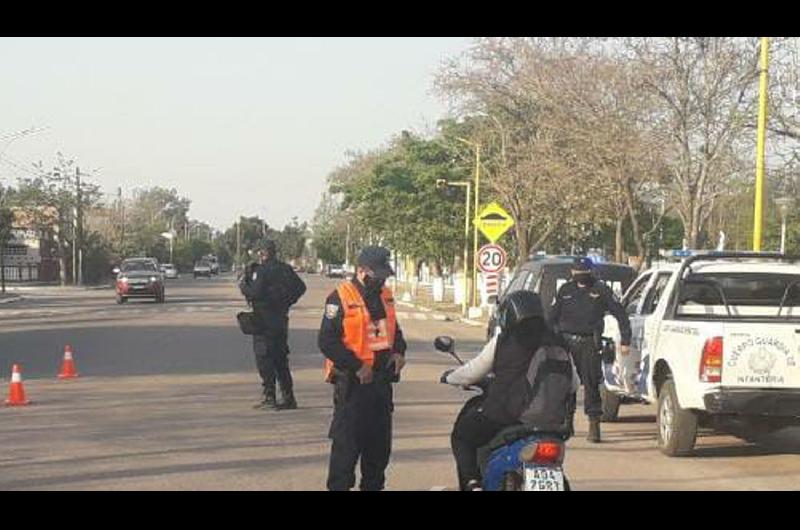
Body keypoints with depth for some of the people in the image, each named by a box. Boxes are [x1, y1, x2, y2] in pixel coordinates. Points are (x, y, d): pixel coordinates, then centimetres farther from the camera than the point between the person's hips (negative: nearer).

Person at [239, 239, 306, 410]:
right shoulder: (285, 269, 9)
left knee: (263, 358, -3)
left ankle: (269, 396, -7)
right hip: (281, 319, 7)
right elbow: (300, 287, 13)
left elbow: (255, 292, -20)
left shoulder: (260, 271, -12)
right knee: (281, 358, 13)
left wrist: (243, 285, -2)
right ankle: (288, 396, 12)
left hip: (264, 320, -7)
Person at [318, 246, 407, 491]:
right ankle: (338, 486, 3)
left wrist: (399, 351, 6)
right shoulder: (340, 298, -13)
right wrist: (356, 367, -18)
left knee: (380, 442, 14)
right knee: (347, 442, -5)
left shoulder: (385, 295, 11)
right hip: (352, 383, -7)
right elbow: (327, 342, -16)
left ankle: (373, 485, 27)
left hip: (382, 379, 7)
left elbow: (394, 328, 26)